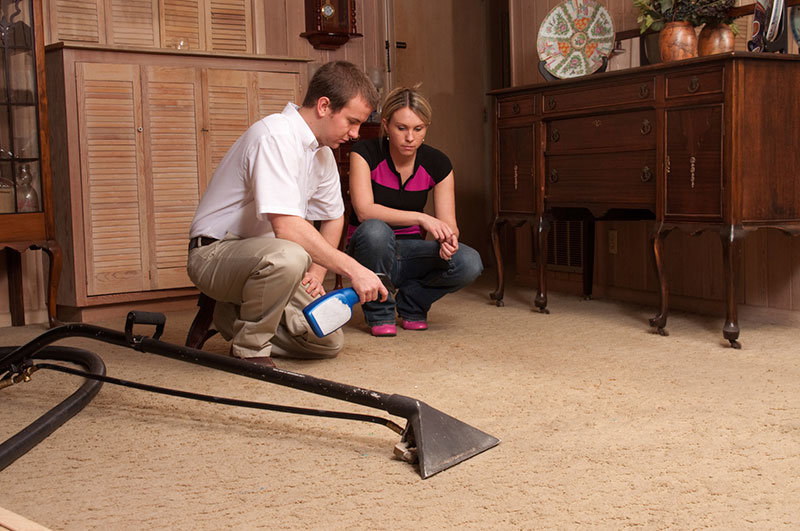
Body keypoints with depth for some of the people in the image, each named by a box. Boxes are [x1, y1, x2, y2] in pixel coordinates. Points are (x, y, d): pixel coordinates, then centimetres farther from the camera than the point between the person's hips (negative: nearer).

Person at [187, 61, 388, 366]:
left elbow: (334, 217, 21)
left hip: (261, 256, 9)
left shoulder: (322, 152, 8)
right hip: (215, 253, -9)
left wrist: (317, 272, 7)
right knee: (287, 256, -40)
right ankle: (250, 349, -16)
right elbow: (287, 227, -32)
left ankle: (236, 317, 15)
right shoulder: (275, 136, -22)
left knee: (329, 341, -3)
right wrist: (354, 270, -29)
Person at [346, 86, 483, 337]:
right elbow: (364, 211, -26)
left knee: (469, 263, -25)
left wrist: (449, 239, -29)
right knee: (375, 231, -39)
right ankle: (379, 313, -13)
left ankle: (411, 302, 4)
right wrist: (421, 218, -36)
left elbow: (448, 222, -4)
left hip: (410, 250, 3)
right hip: (371, 250, -3)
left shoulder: (437, 163, -4)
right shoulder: (365, 153, -13)